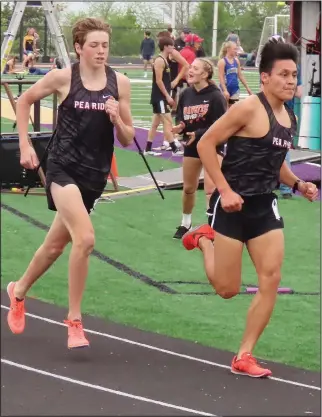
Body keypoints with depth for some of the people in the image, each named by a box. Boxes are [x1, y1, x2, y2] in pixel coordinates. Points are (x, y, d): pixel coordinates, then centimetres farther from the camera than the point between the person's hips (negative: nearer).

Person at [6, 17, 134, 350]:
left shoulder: (119, 83, -1)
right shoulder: (63, 78, -9)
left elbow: (128, 140, 4)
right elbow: (24, 101, 7)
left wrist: (117, 119, -16)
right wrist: (25, 145, 2)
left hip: (95, 174, 4)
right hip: (63, 168, -4)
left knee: (55, 245, 19)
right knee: (85, 238, -24)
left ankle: (19, 291, 47)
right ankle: (74, 321, -11)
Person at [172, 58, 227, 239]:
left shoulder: (216, 96, -18)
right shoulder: (186, 95, -1)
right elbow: (180, 118, 8)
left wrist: (198, 134, -28)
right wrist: (180, 127, -16)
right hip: (192, 146, 6)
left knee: (211, 189, -17)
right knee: (189, 188, 18)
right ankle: (186, 224, 39)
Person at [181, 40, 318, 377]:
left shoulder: (289, 118, 9)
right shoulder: (249, 109, -16)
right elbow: (205, 144, -15)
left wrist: (296, 184, 6)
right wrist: (225, 190, -20)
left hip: (264, 205, 7)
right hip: (233, 204, -7)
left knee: (271, 280, -3)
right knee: (227, 288, 1)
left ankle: (244, 356, 6)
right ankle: (203, 239, 31)